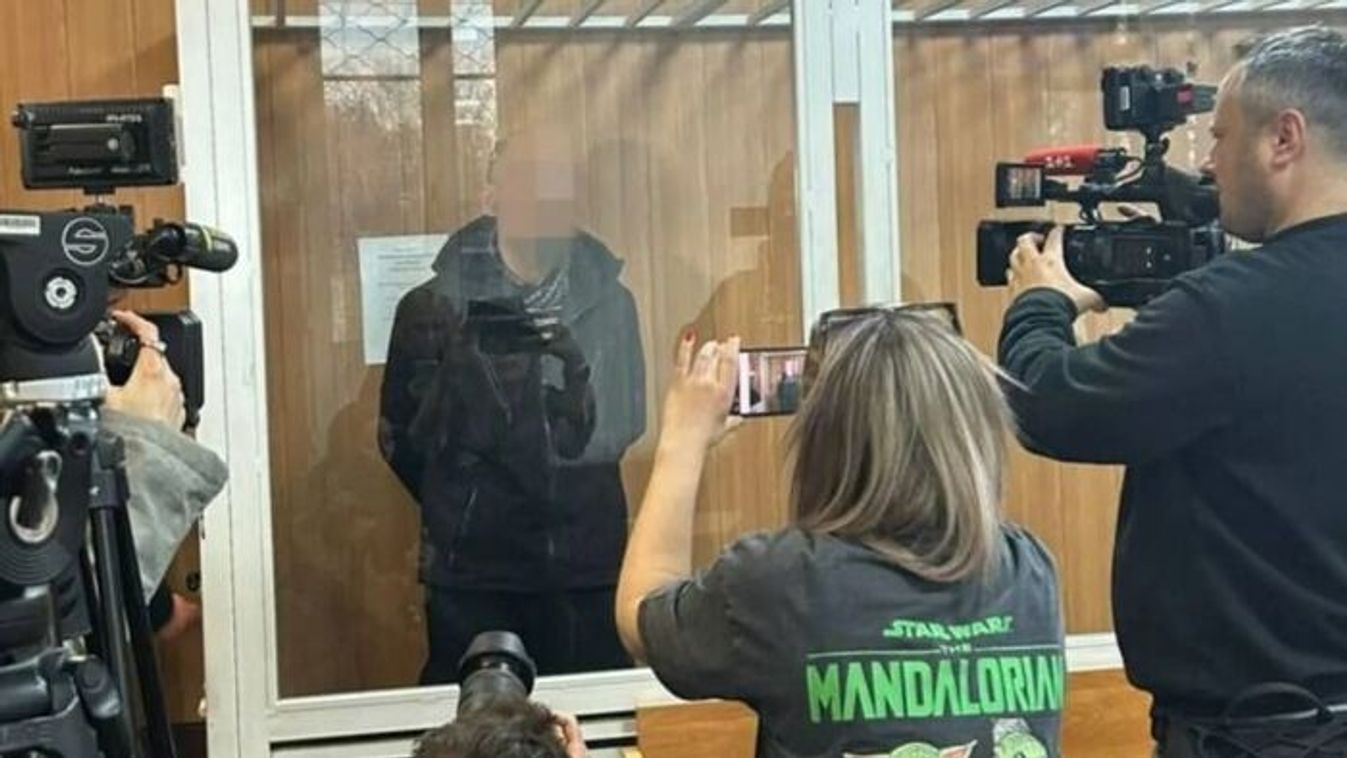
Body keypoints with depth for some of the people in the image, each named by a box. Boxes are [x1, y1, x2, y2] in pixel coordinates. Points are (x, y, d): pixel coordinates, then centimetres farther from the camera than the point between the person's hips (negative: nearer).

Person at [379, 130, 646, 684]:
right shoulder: (435, 306, -1)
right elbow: (402, 436, 4)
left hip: (587, 567, 1)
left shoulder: (608, 301, 4)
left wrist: (577, 368, -15)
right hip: (472, 571, -1)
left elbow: (624, 427, 0)